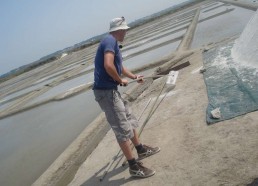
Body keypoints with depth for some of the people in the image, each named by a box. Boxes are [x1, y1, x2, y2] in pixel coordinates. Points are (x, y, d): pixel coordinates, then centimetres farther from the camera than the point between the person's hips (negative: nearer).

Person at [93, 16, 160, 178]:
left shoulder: (113, 43, 17)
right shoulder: (110, 41, -14)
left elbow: (119, 66, 30)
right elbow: (108, 65, -28)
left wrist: (134, 76, 34)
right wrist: (120, 80, -13)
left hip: (111, 90, 11)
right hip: (106, 92, -11)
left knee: (129, 119, 21)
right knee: (123, 129, -5)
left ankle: (141, 150, 38)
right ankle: (134, 166, 7)